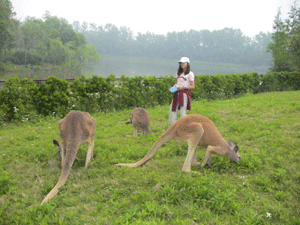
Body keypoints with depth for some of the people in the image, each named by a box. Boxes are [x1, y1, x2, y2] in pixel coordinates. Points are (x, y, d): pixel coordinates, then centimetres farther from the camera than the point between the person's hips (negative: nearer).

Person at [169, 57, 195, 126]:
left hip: (184, 93, -6)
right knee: (173, 109, 5)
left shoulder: (190, 74, -2)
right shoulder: (179, 73, 18)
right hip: (177, 93, 7)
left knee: (183, 111, -5)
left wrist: (183, 87, -16)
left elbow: (192, 86, -4)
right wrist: (173, 87, 2)